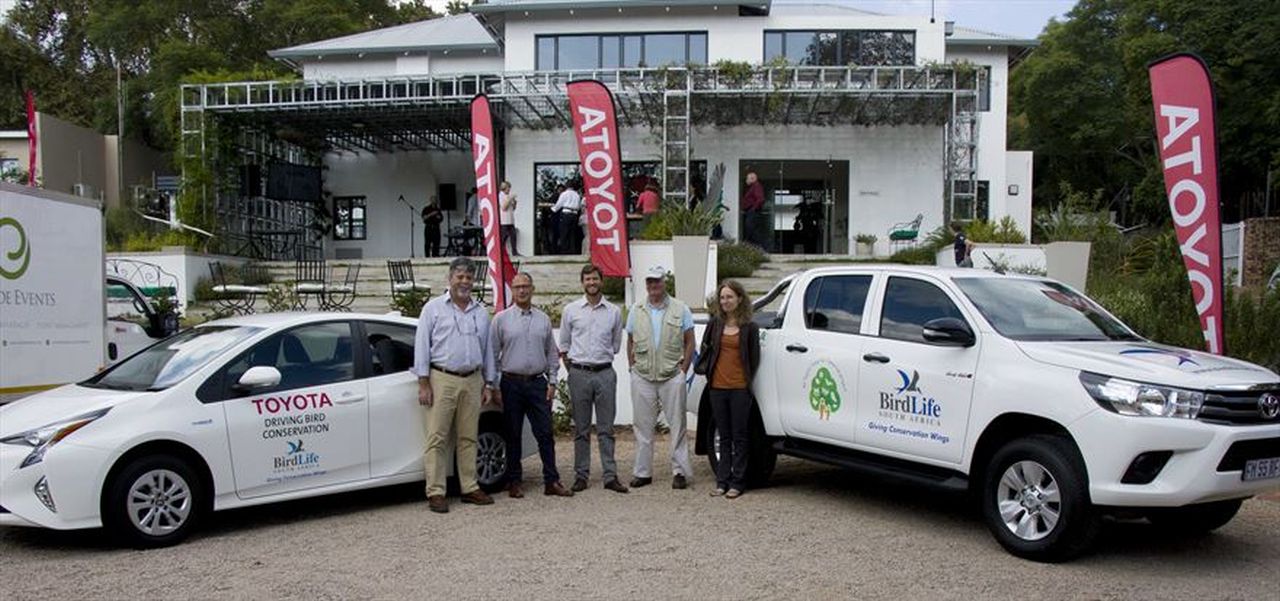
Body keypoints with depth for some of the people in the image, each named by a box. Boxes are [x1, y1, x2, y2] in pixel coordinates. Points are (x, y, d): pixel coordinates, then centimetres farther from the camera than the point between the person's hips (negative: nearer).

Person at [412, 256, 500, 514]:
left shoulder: (480, 312, 15)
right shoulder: (434, 308, 3)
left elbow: (487, 349, 18)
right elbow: (422, 346, -1)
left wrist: (488, 384, 13)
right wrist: (423, 383, -7)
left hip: (472, 381, 4)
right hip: (442, 379, -4)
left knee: (468, 438, 8)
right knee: (437, 438, -5)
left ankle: (469, 488, 14)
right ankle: (435, 492, -1)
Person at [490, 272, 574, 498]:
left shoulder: (543, 319, 9)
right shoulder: (501, 319, 2)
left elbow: (552, 353, 12)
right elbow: (493, 354, 2)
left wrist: (552, 382, 5)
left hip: (538, 382, 2)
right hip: (512, 383, -2)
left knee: (545, 434, 0)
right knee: (513, 435, 5)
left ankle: (551, 481, 4)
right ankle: (514, 482, 14)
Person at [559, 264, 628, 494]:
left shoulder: (614, 311, 6)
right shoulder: (570, 310, 4)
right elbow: (563, 344, 10)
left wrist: (601, 360, 11)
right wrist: (572, 369, 6)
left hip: (605, 373, 1)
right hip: (579, 373, -1)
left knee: (606, 429, 3)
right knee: (581, 429, 5)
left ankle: (610, 475, 6)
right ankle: (581, 475, 11)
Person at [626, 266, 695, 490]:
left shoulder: (681, 309, 3)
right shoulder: (636, 311, 10)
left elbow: (689, 342, 4)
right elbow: (630, 343, 15)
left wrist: (683, 369, -3)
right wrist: (633, 368, 5)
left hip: (672, 377, -2)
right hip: (642, 378, 2)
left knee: (677, 425, 1)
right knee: (643, 427, 7)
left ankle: (680, 471, 8)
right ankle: (642, 472, 15)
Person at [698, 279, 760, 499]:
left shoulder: (750, 327, -2)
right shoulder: (715, 323, 6)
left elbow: (754, 359, 2)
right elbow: (705, 348, 17)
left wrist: (747, 380, -2)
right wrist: (704, 368, 9)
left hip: (739, 388, -3)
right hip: (718, 387, 4)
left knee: (739, 437, 4)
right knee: (724, 437, 11)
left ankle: (737, 483, 11)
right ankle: (722, 481, 16)